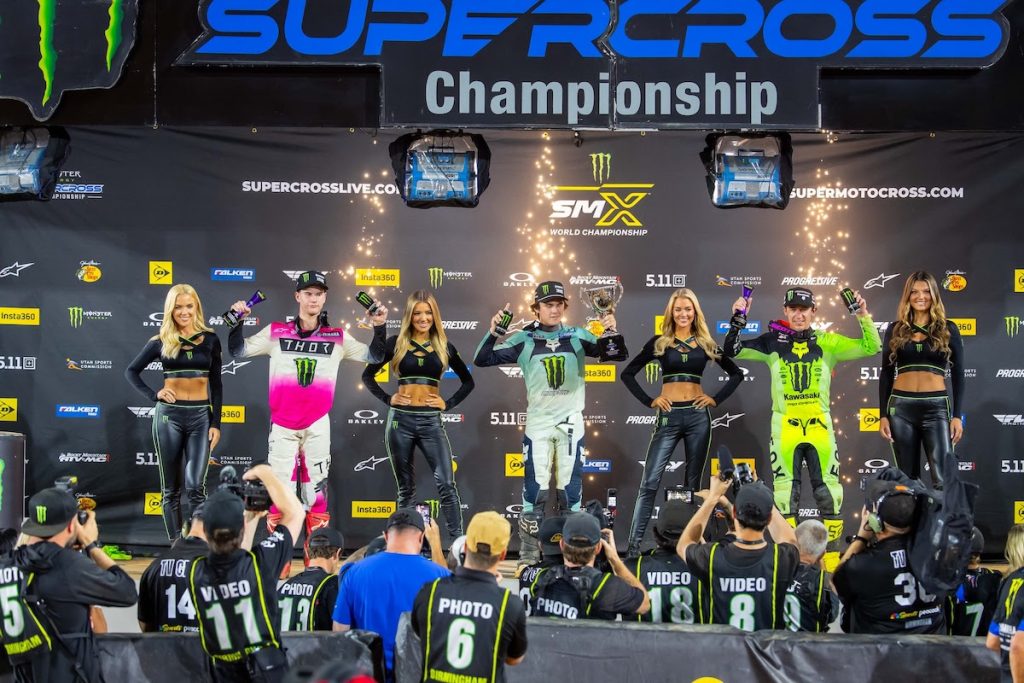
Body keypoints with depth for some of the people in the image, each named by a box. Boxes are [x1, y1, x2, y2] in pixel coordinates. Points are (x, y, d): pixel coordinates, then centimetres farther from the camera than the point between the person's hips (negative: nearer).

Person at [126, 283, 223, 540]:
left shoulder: (210, 339, 4)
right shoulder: (161, 342, 2)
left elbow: (216, 384, 6)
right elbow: (131, 371, 12)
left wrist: (216, 423, 0)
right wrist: (153, 395, -3)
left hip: (201, 416, 0)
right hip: (169, 415, 0)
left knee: (195, 485, -12)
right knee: (170, 489, 5)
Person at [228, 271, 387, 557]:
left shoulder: (337, 337, 4)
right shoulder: (276, 332, 2)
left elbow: (373, 356, 7)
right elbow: (238, 351, 4)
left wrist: (379, 328, -7)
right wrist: (237, 321, -10)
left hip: (318, 425, 1)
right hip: (282, 425, -1)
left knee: (316, 486, 5)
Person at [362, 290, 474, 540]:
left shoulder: (444, 346, 7)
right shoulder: (396, 342, 3)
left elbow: (468, 381, 16)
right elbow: (368, 374, 10)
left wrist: (448, 403, 4)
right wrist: (387, 399, -1)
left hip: (431, 421, 0)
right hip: (400, 420, 0)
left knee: (446, 484, -11)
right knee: (406, 488, 7)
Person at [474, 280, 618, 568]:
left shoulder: (578, 336, 1)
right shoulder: (523, 340, -2)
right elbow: (482, 360, -5)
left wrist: (612, 331, -19)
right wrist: (493, 332, -21)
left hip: (571, 423, 1)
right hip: (537, 423, -1)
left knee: (571, 489, 7)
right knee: (534, 489, 0)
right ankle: (528, 553, 8)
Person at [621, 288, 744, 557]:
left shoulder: (705, 343, 8)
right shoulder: (659, 342, 3)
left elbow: (736, 374, 15)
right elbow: (628, 374, 6)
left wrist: (716, 399, 5)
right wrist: (649, 401, -2)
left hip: (698, 416, 2)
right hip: (669, 416, -2)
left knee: (693, 482, 7)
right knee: (650, 482, -8)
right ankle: (633, 546, -8)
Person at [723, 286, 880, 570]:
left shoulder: (828, 343, 2)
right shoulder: (773, 342, 1)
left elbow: (871, 347, 0)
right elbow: (733, 352, 0)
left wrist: (864, 316, -12)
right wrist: (738, 320, -13)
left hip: (820, 425, 1)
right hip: (785, 426, -1)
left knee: (830, 493, 1)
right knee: (785, 494, 1)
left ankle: (833, 563, 14)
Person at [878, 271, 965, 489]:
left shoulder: (948, 329, 6)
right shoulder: (895, 329, 9)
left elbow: (957, 374, 6)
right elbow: (886, 374, 11)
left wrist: (957, 416, -1)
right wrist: (883, 415, 4)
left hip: (936, 407, -2)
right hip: (900, 407, 2)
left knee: (943, 479, -10)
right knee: (907, 477, 6)